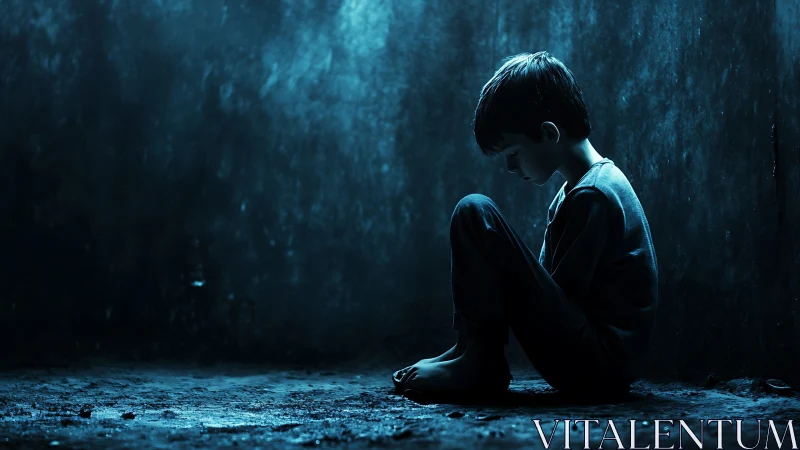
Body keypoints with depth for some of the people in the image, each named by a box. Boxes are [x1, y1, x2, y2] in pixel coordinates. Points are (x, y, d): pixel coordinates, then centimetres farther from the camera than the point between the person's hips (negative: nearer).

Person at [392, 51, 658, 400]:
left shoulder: (592, 195, -15)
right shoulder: (587, 186, 15)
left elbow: (556, 297, -16)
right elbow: (545, 282, 16)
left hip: (599, 364, -10)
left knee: (474, 212, -16)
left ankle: (480, 364, -10)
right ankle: (472, 352, 9)